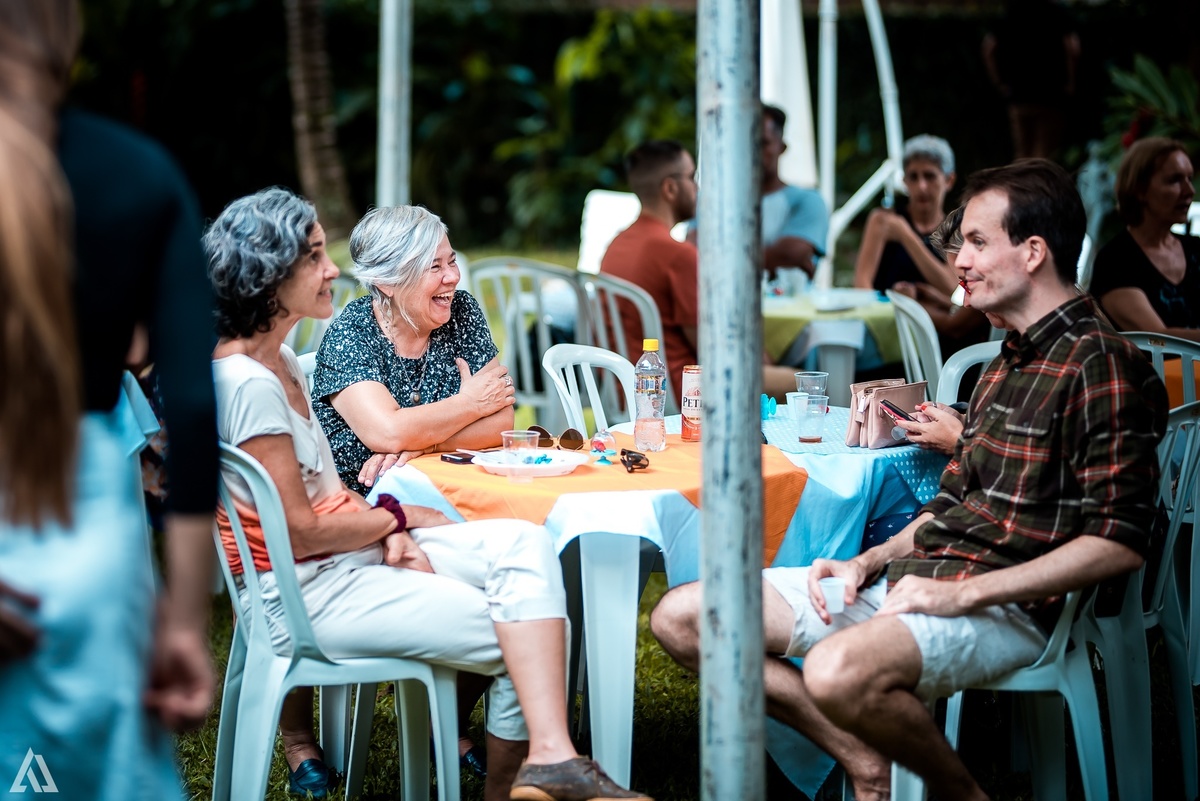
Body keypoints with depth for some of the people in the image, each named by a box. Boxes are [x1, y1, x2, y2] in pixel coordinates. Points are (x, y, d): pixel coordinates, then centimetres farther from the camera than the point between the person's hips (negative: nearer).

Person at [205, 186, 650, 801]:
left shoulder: (279, 358, 12)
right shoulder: (245, 383, -20)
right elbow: (299, 532, -20)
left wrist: (391, 531, -4)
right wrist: (394, 517, -3)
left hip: (358, 551, 10)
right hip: (309, 593, -10)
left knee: (524, 543, -11)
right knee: (521, 642, -14)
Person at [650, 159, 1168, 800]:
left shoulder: (1102, 367, -11)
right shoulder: (1011, 360, 20)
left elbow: (1120, 542, -18)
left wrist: (963, 593, -20)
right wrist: (870, 562, 5)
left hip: (1005, 606, -9)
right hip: (909, 580, 10)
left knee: (839, 671, -40)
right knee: (680, 617, 1)